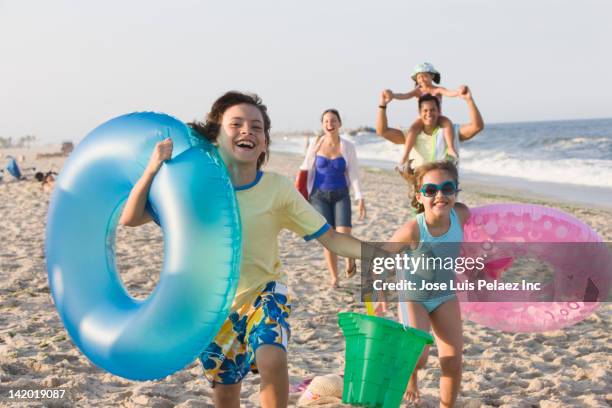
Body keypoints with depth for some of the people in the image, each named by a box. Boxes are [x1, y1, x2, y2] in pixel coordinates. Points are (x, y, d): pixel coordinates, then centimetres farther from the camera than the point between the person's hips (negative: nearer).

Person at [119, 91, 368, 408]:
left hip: (264, 292, -2)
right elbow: (129, 219, -15)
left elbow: (330, 238, -14)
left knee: (272, 359, -32)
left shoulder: (278, 188, -15)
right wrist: (153, 168, -30)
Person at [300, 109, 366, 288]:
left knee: (343, 236, -15)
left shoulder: (347, 147, -1)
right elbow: (306, 170, 6)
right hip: (319, 195, 0)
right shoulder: (316, 144, -1)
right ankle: (334, 277, 11)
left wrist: (360, 198, -7)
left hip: (341, 195, 0)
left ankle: (350, 260, 19)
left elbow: (354, 174, 0)